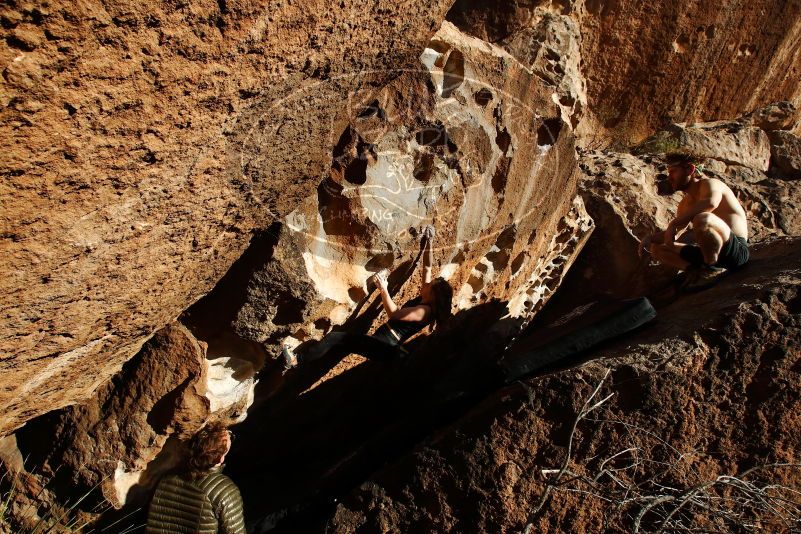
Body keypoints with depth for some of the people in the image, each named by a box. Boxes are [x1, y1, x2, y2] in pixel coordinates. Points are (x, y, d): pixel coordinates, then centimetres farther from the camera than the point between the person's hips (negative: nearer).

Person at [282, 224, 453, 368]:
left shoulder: (425, 311, -18)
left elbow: (394, 313, -26)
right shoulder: (422, 300, 8)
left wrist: (383, 289, -25)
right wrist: (429, 243, 10)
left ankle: (296, 360, -3)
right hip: (380, 340, 10)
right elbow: (427, 267, 14)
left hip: (386, 348, -10)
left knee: (337, 338, -9)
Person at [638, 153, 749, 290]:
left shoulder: (708, 184, -7)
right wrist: (650, 238, 2)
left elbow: (711, 202, -33)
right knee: (656, 248, 9)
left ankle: (713, 269, -18)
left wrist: (674, 223, -30)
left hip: (737, 250, -8)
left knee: (702, 219, -36)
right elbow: (671, 232, 23)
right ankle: (695, 269, -8)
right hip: (710, 254, 8)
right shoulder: (686, 203, 17)